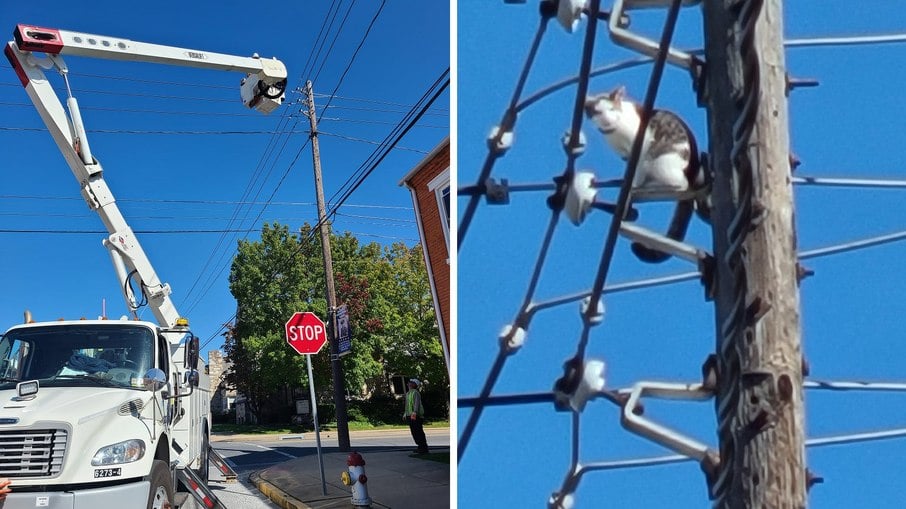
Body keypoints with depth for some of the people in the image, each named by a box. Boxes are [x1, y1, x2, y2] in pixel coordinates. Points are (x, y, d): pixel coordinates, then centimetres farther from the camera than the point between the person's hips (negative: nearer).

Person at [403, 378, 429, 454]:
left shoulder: (415, 393, -11)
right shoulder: (408, 393, 18)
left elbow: (417, 403, -22)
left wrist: (414, 412, -32)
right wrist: (405, 414, 26)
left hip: (416, 416, -9)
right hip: (410, 416, 9)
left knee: (419, 432, -8)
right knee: (414, 432, 11)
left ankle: (424, 448, -4)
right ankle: (421, 447, 19)